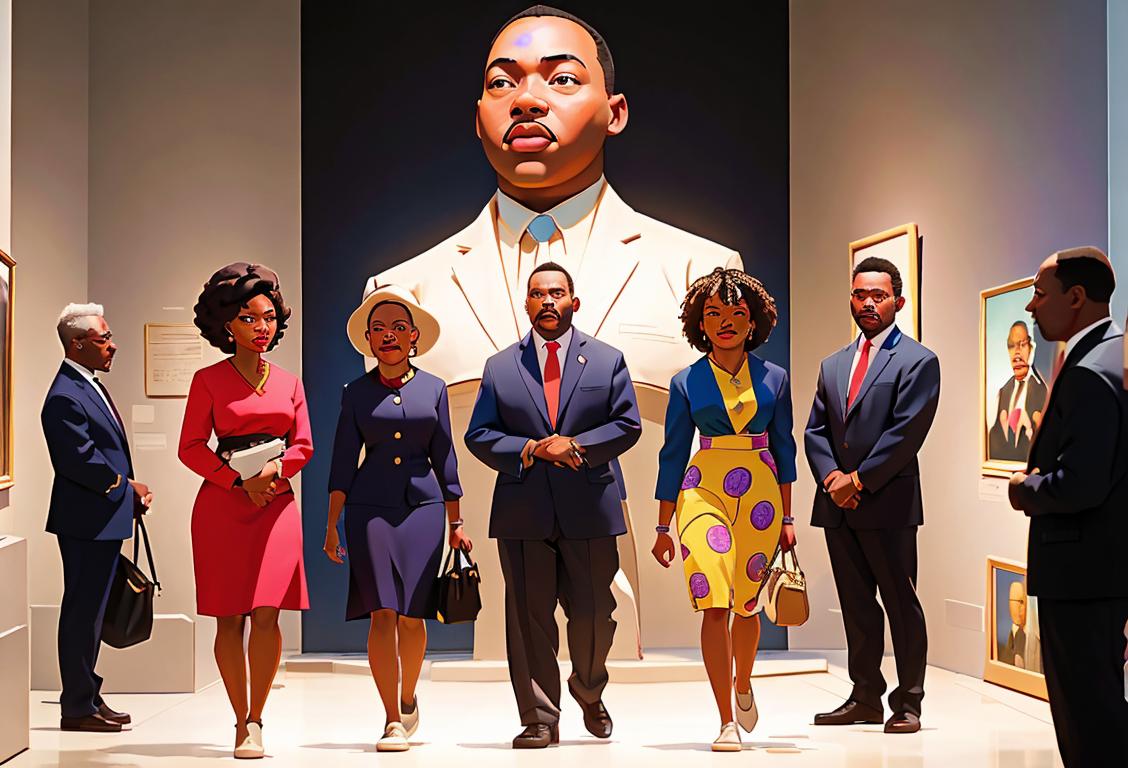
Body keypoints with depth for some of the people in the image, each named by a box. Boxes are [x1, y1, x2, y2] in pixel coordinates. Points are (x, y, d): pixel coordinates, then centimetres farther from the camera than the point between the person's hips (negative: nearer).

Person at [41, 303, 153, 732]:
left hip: (103, 522, 10)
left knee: (90, 612, 15)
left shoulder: (89, 386, 15)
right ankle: (77, 708, 5)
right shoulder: (66, 397, -18)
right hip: (87, 522, -10)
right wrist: (127, 486, -11)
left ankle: (88, 698, 24)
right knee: (83, 613, -3)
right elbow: (80, 462, -23)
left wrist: (130, 494, 6)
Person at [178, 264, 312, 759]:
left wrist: (278, 468, -10)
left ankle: (255, 720, -1)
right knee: (228, 617, -2)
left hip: (276, 502, 2)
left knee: (267, 613, -10)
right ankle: (242, 724, 6)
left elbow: (303, 445, 11)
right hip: (222, 503, -2)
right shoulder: (209, 380, 3)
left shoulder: (288, 383, 13)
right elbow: (191, 447, -1)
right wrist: (239, 481, -11)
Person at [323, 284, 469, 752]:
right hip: (370, 506, -1)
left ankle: (408, 698, 27)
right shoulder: (356, 393, 6)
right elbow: (343, 462, 5)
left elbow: (444, 457, 11)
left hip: (422, 504, 1)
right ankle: (393, 721, -6)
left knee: (412, 614, 3)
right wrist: (332, 524, -1)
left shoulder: (433, 389, 9)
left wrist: (456, 522, 9)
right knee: (382, 613, -9)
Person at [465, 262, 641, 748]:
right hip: (523, 511, 0)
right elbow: (479, 436, 6)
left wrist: (576, 445, -12)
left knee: (595, 614, 4)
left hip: (589, 508, 0)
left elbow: (627, 425, 3)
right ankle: (539, 720, 6)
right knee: (529, 616, 0)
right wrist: (529, 450, -10)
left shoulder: (607, 360, 10)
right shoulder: (500, 367, 11)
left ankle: (589, 693, 32)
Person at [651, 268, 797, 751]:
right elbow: (673, 454, 7)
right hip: (704, 491, -1)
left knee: (747, 605, 9)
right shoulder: (687, 382, 3)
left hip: (761, 494, 2)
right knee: (715, 604, -13)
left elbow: (784, 448, 11)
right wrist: (663, 527, 7)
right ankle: (727, 722, -10)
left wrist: (787, 519, 8)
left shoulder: (773, 378, 6)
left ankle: (743, 684, 39)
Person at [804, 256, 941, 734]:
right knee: (856, 606, 10)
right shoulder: (832, 365, 18)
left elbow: (907, 432, -11)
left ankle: (908, 703, 4)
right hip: (838, 504, 6)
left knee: (901, 605, -2)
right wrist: (832, 477, -5)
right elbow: (815, 431, 13)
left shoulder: (918, 361, -2)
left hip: (888, 503, -6)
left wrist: (859, 479, -13)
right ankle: (865, 698, 16)